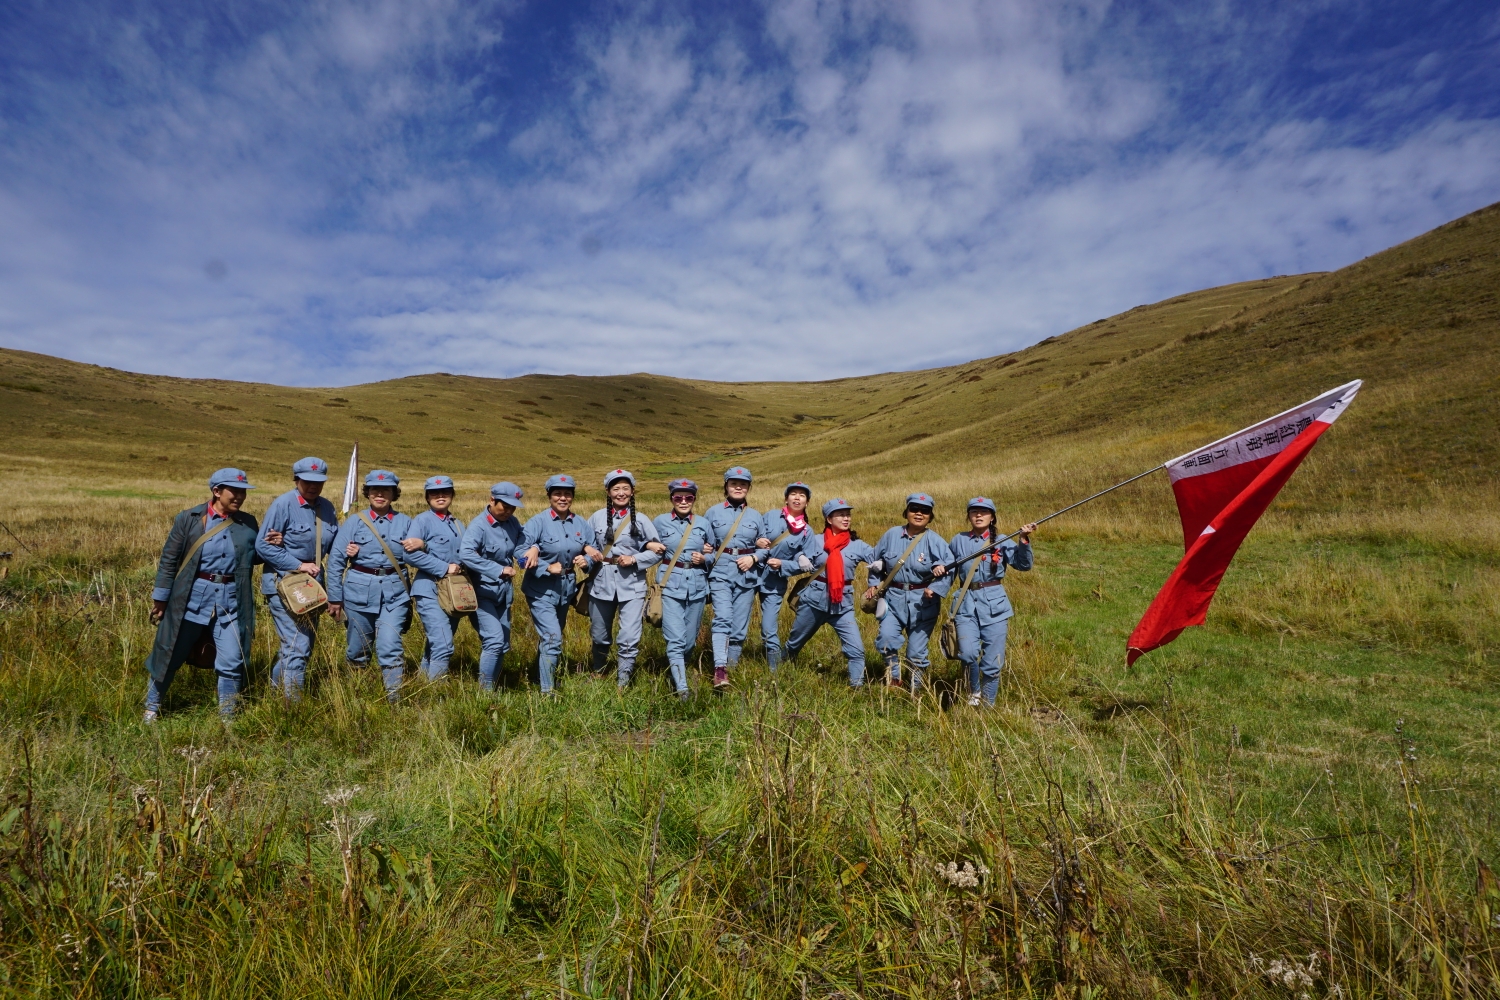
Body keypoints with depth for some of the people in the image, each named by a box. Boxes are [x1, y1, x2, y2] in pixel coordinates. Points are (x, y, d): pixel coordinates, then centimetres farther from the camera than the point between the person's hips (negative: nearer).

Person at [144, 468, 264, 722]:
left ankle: (227, 717, 15)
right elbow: (169, 560, 1)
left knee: (232, 662, 0)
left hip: (231, 599, 2)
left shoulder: (248, 523, 5)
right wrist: (160, 598, 0)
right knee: (170, 655, 12)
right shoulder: (189, 519, -3)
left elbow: (253, 557, 14)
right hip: (194, 596, -1)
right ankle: (152, 707, 35)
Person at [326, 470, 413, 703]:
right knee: (358, 648, 12)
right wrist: (334, 598, 0)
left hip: (394, 593, 0)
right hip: (359, 591, 1)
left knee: (390, 647, -12)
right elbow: (335, 559, 2)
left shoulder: (405, 523, 5)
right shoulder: (354, 522, 2)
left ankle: (395, 700, -3)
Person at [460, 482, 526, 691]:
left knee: (503, 645, 12)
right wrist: (499, 570, -35)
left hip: (504, 591, 7)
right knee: (494, 639, -16)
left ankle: (492, 687, 26)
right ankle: (485, 691, -2)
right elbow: (466, 554, -33)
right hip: (483, 591, -7)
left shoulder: (513, 523, 3)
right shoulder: (479, 525, -18)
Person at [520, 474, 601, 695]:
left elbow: (594, 551, 8)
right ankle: (546, 691, -4)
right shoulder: (538, 522, -14)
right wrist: (548, 568, -25)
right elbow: (523, 556, -19)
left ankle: (540, 677, 40)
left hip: (567, 588, 6)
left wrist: (586, 561, -13)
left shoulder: (580, 524, 0)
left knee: (550, 637, 21)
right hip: (541, 589, -6)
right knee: (552, 639, -14)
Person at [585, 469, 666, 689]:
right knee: (599, 636, 17)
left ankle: (622, 683, 4)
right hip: (602, 583, 2)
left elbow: (657, 552, 0)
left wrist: (634, 559, -12)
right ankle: (597, 674, 42)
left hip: (632, 585, -2)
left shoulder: (641, 520, -1)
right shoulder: (597, 518, 4)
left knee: (629, 638, -11)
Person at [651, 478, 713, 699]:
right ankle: (682, 689, -9)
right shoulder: (660, 521, 2)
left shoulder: (703, 523, 7)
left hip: (697, 585, 3)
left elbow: (714, 554, 13)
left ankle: (677, 671, 36)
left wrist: (704, 558, -6)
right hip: (670, 584, -2)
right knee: (675, 640, -10)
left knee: (690, 639, 11)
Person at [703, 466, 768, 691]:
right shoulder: (714, 512, 6)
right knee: (723, 619, -19)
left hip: (747, 574, 2)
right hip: (721, 573, -2)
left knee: (739, 626, 4)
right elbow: (703, 543, 7)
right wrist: (705, 550, -14)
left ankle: (731, 668, 17)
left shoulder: (755, 516, 10)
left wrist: (753, 557, -7)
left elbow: (765, 546, 10)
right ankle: (719, 670, -26)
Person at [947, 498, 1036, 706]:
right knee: (968, 653, -17)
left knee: (992, 661, 1)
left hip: (994, 604, 0)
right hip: (966, 604, 1)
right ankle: (974, 691, 12)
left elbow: (1024, 564, -8)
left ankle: (988, 705, 20)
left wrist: (1024, 540, -22)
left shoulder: (1002, 542, 4)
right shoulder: (958, 541, 9)